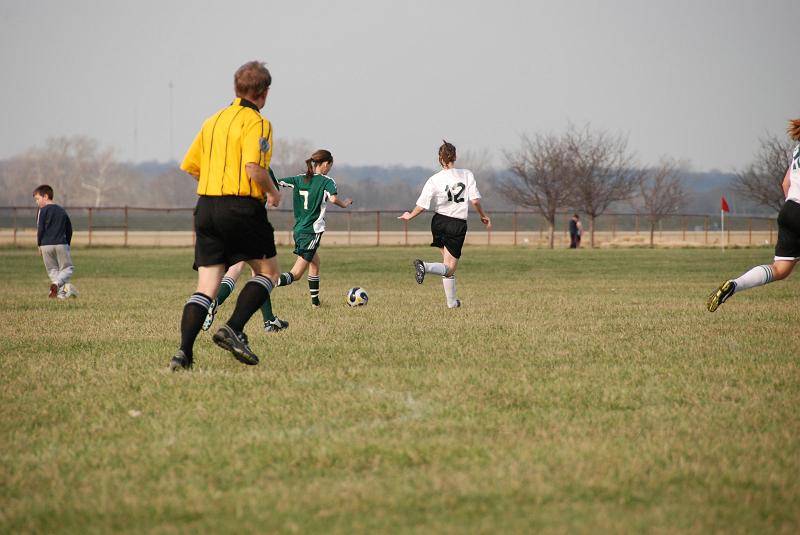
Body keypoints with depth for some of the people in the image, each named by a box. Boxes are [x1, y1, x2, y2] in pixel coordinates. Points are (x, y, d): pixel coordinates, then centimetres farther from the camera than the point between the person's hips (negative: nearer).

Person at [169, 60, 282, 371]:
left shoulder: (213, 121, 17)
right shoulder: (256, 123, -6)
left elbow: (190, 166, 20)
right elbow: (253, 167, -20)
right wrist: (273, 193, -3)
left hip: (206, 206, 6)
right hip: (242, 206, -6)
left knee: (206, 286, 4)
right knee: (268, 271, 11)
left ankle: (184, 352, -11)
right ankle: (233, 330, -6)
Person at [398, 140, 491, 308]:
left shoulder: (434, 180, -7)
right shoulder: (467, 175, -6)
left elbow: (422, 205, -7)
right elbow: (475, 200, -9)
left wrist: (410, 216, 12)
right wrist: (483, 216, 9)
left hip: (439, 222, 2)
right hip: (458, 224, -2)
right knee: (449, 268, 0)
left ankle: (452, 302, 21)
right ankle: (425, 266, -31)